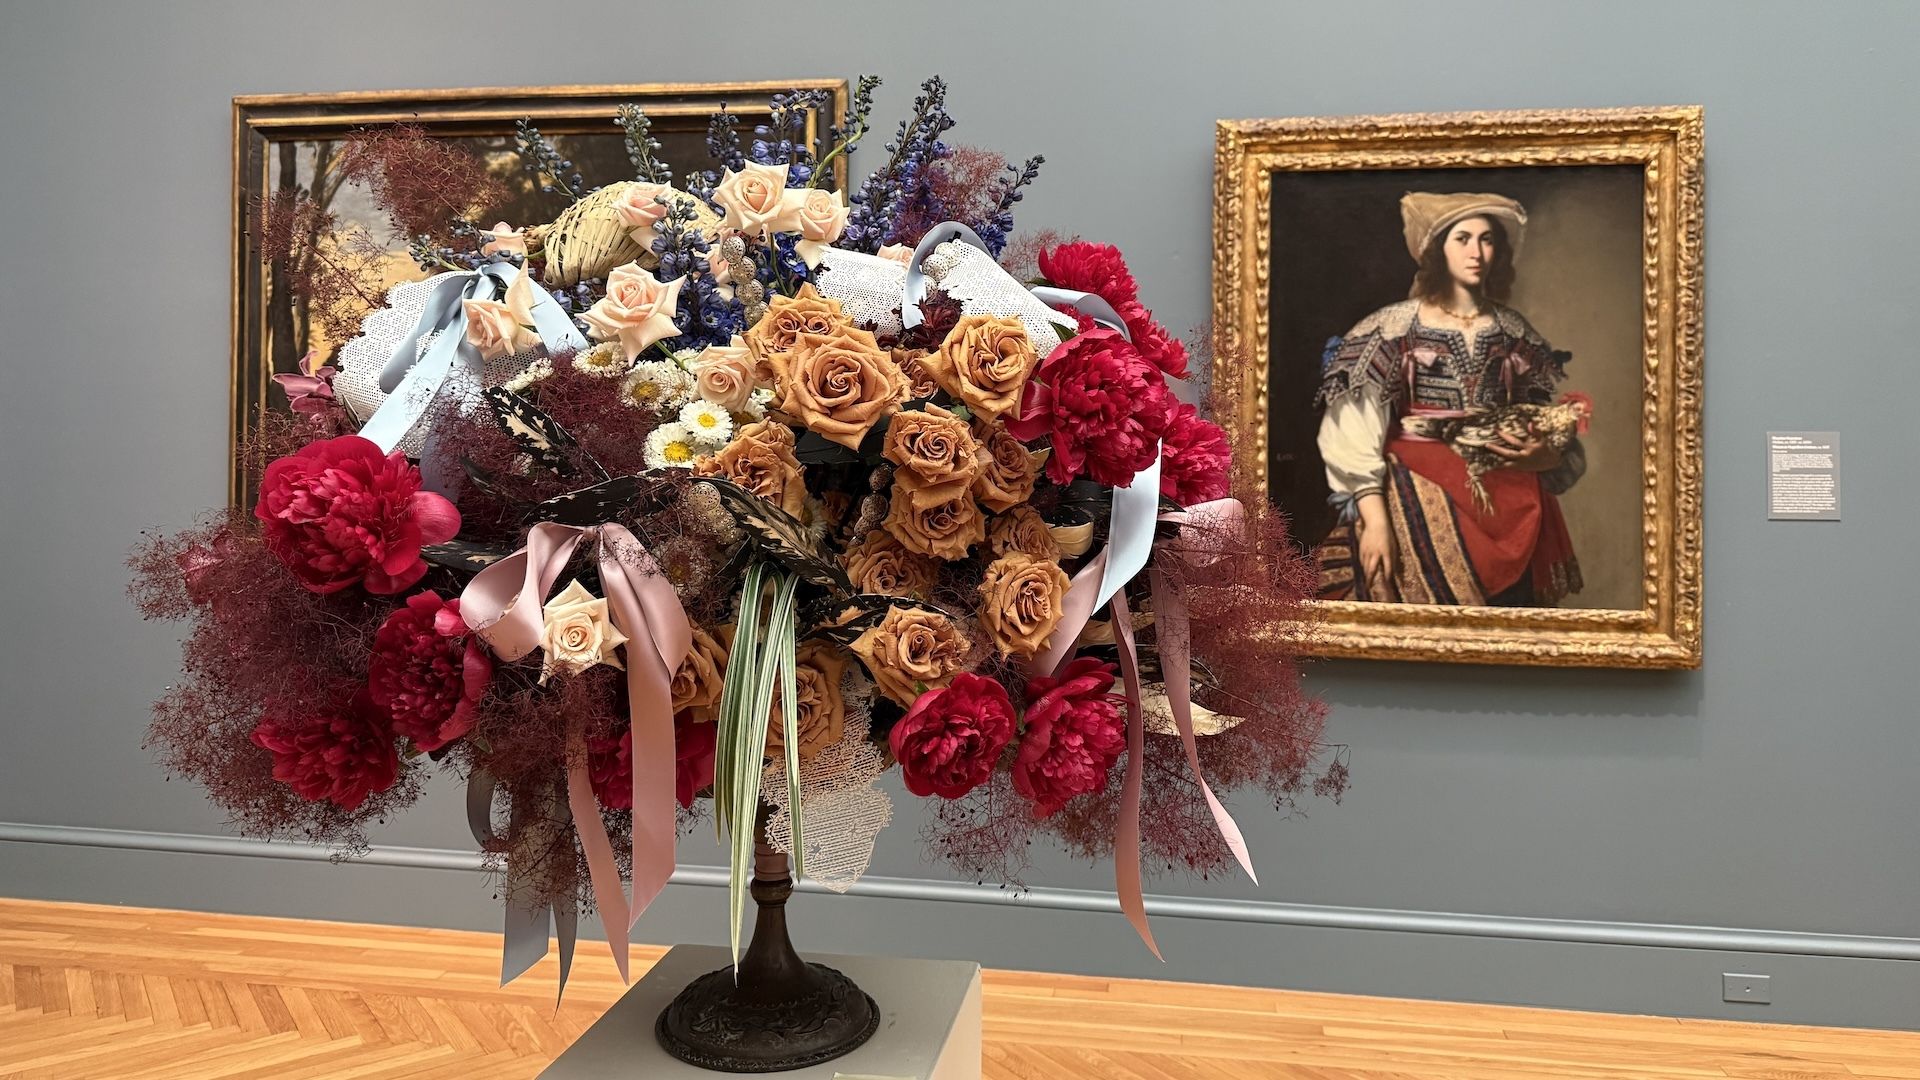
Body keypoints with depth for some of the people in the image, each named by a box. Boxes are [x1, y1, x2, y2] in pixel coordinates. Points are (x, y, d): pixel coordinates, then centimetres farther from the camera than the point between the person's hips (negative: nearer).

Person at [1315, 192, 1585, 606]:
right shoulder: (1395, 327, -1)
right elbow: (1356, 433, -9)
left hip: (1507, 503, 4)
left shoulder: (1514, 333, 11)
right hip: (1419, 502, -3)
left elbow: (1547, 433, 16)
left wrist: (1541, 456, -7)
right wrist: (1374, 518, -17)